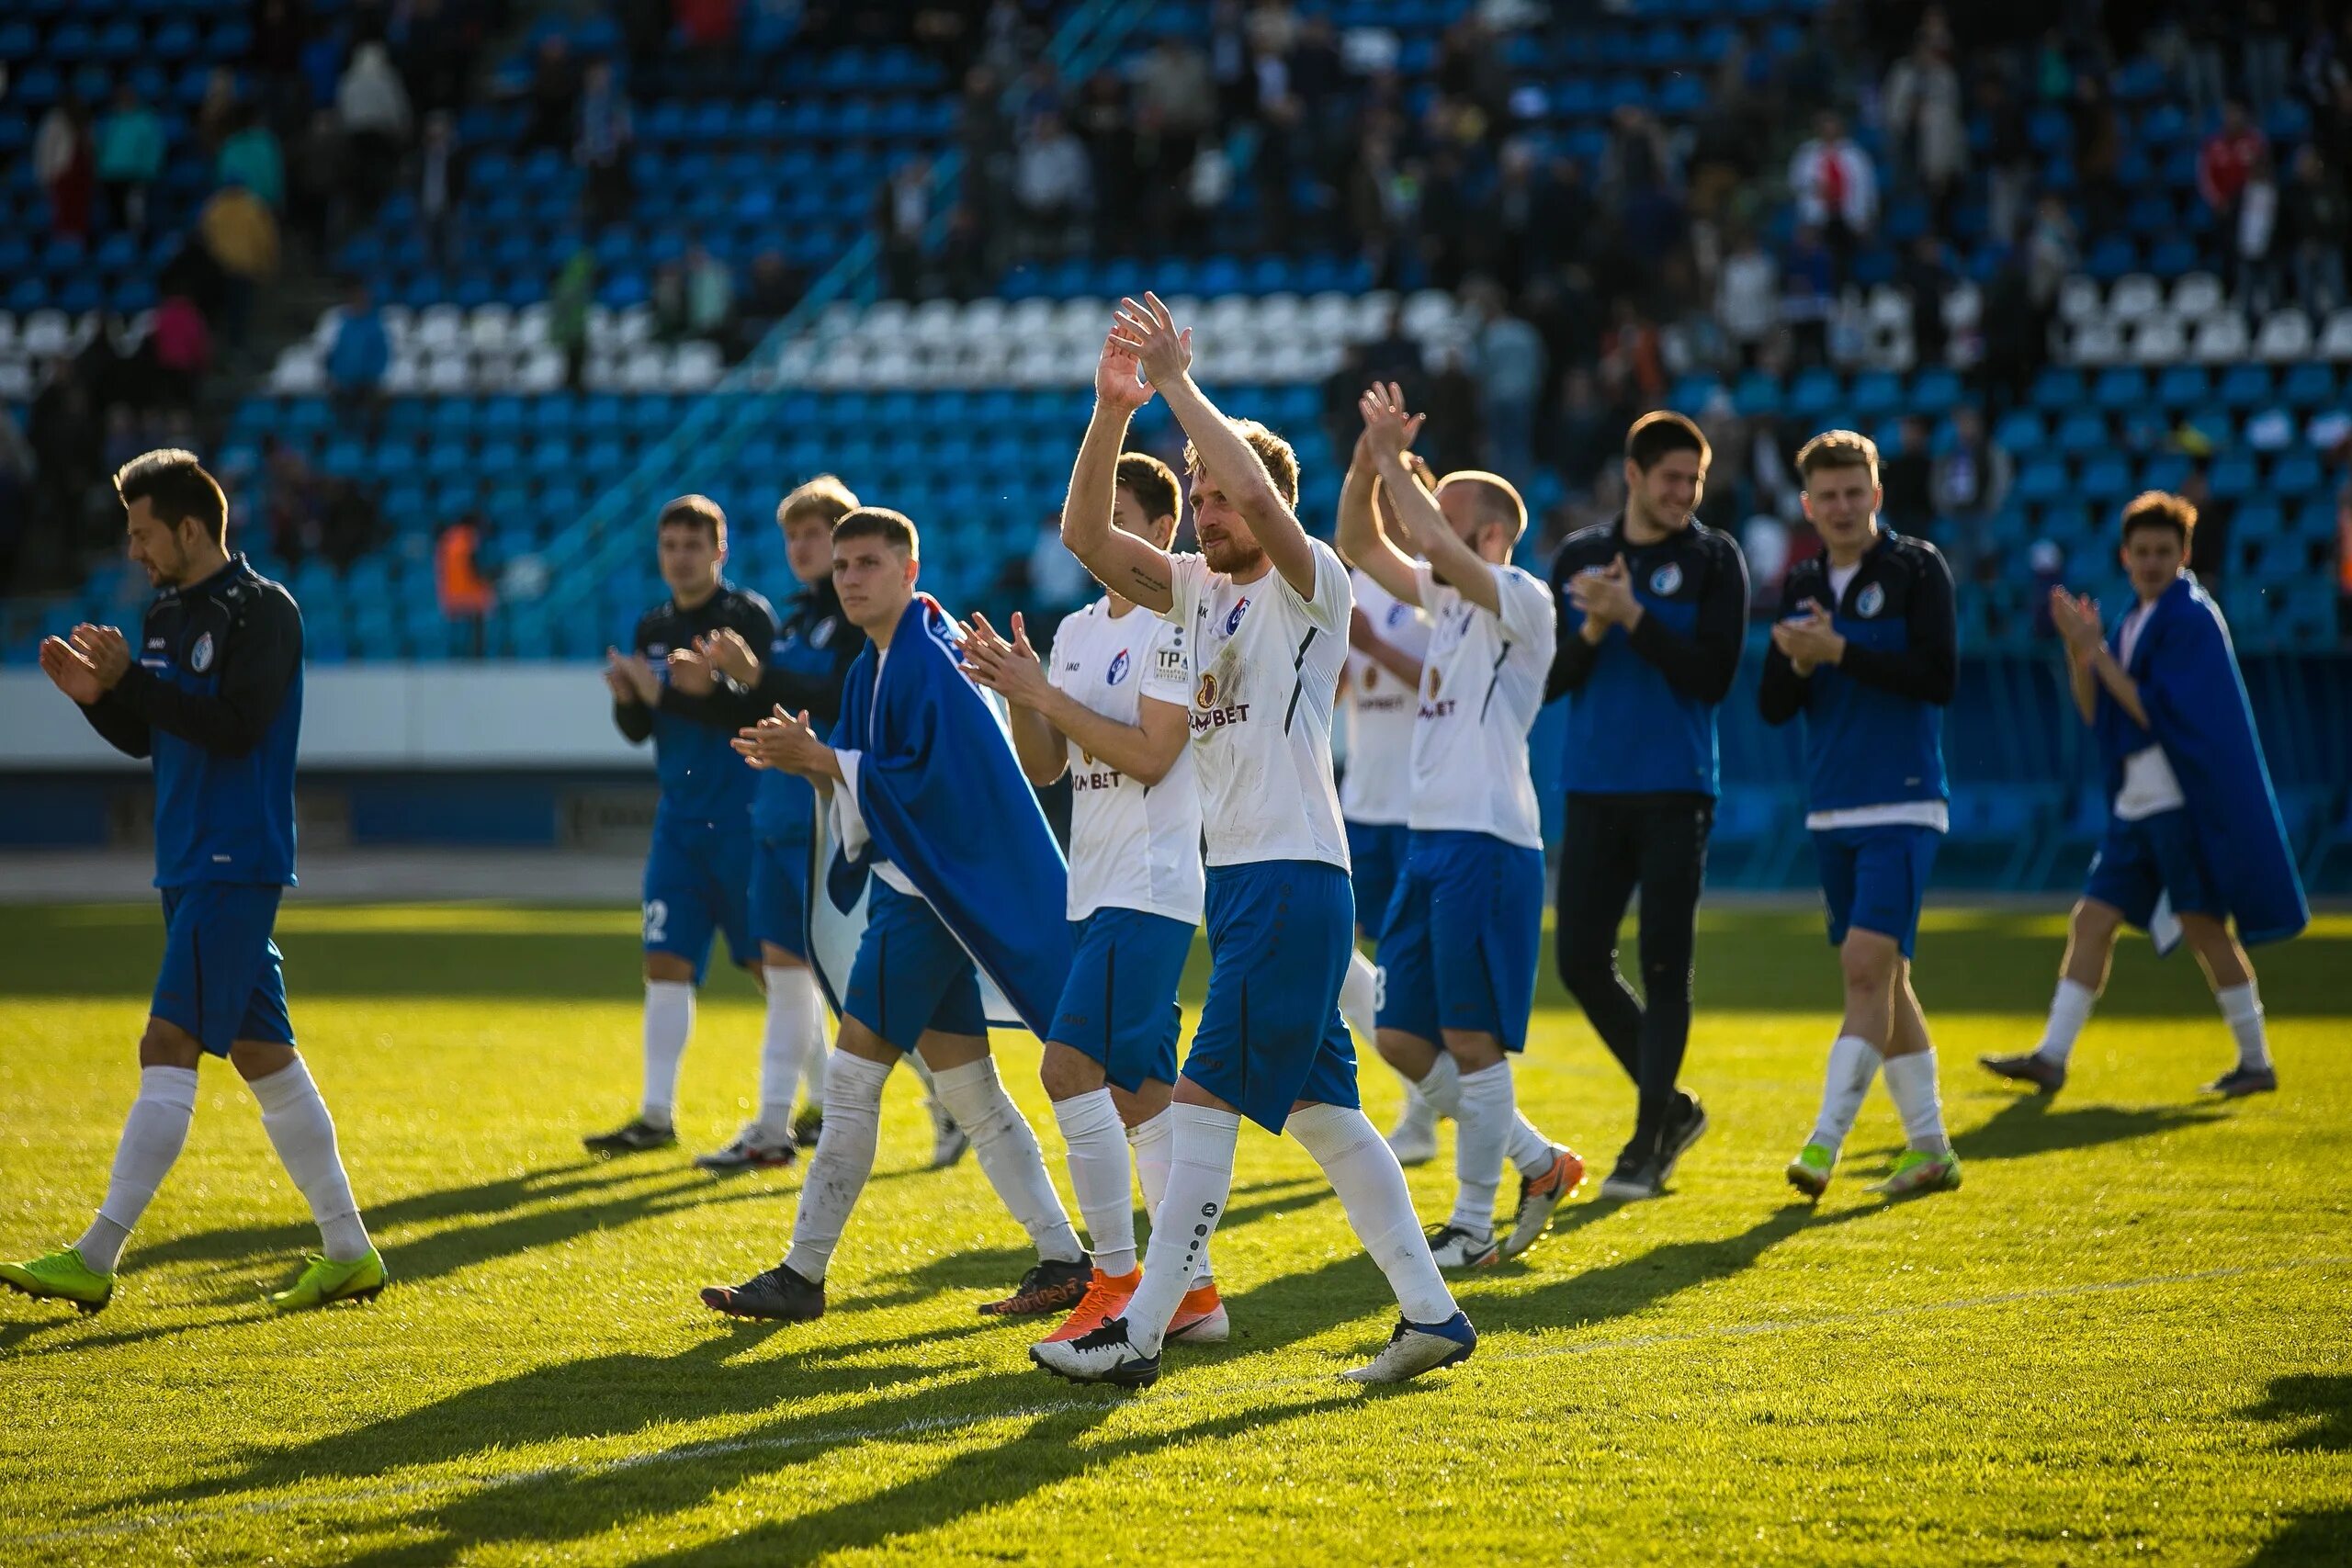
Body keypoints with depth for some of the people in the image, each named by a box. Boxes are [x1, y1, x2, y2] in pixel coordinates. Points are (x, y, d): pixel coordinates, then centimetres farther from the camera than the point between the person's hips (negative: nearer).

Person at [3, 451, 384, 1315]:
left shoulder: (262, 611, -10)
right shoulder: (167, 616, 15)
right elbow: (144, 737, 18)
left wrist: (131, 678, -20)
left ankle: (96, 1259, -16)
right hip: (191, 866, 9)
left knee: (169, 1049, -12)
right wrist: (98, 693, -1)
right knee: (261, 1053, 10)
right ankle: (348, 1251, 15)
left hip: (237, 867, -9)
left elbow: (235, 725, -21)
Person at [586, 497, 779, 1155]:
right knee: (666, 964, 1)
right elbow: (639, 730, 13)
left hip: (744, 820, -6)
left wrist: (710, 689, -30)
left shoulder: (749, 617, -7)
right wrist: (629, 699, -9)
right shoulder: (653, 629, 12)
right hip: (680, 820, 6)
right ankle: (657, 1115, 3)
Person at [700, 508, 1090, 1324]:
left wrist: (822, 760, -19)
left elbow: (926, 779, -23)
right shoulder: (873, 670, 15)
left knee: (852, 1078, -7)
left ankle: (802, 1275, -2)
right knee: (966, 1087, 10)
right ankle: (1063, 1260, 12)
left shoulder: (930, 663, -15)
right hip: (908, 888, 10)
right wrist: (809, 760, -1)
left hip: (931, 894, -10)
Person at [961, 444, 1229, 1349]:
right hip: (1098, 891, 9)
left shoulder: (1175, 623, -10)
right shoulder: (1078, 631, 15)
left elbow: (1150, 756, -17)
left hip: (1151, 889, -9)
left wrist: (1048, 695, -16)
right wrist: (1017, 691, -2)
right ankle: (1194, 1292, 13)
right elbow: (1044, 769, 15)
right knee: (1138, 1092, 9)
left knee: (1072, 1066, -17)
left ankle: (1118, 1282, -12)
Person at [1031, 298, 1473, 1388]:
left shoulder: (1310, 583, -6)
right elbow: (1085, 534, 7)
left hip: (1293, 877, -9)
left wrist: (1178, 386, -21)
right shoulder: (1199, 589, 15)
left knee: (1207, 1096, -11)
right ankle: (1431, 1313, 14)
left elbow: (1264, 499, -27)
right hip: (1238, 877, 9)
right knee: (1318, 1106, 10)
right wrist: (1114, 407, -5)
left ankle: (1141, 1336, -11)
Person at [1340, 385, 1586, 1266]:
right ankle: (1539, 1163, 21)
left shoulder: (1523, 602, -9)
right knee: (1403, 1040, 9)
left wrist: (1394, 464, -13)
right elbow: (1359, 544, 16)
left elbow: (1436, 543, -24)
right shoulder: (1445, 596, 16)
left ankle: (1474, 1228, 3)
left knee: (1472, 1041, -5)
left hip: (1488, 844, -9)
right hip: (1431, 838, 9)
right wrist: (1370, 461, 1)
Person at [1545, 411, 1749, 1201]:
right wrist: (1591, 631, -11)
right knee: (1582, 962, 2)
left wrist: (1634, 617, -16)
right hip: (1592, 789, 4)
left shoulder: (1712, 560, -1)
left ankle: (1649, 1142, 3)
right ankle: (1670, 1105, 20)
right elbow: (1547, 679, 6)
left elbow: (1713, 677, -10)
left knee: (1664, 967, -4)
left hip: (1675, 792, -4)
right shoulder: (1578, 558, 9)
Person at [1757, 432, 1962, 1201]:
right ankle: (1929, 1145, 18)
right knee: (1880, 978, 10)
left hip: (1902, 806, -6)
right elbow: (1773, 707, 10)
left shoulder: (1915, 568, -4)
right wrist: (1798, 662, -11)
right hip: (1832, 812, 6)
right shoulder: (1801, 584, 12)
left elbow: (1939, 676, -14)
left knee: (1868, 966, -16)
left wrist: (1841, 653, -18)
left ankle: (1824, 1143, -19)